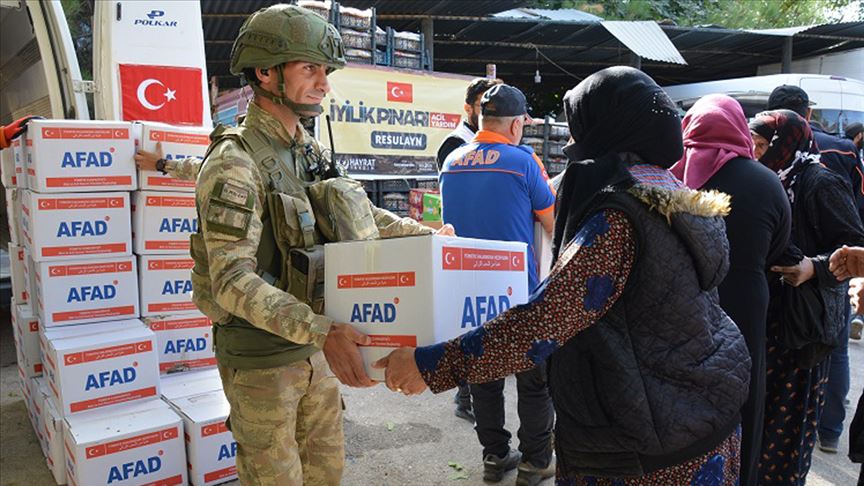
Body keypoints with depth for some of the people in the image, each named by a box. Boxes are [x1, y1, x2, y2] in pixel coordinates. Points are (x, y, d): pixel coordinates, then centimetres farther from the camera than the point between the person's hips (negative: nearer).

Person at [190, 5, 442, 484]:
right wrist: (321, 332, -41)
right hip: (259, 357, -7)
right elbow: (232, 280, -29)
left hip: (313, 344, 7)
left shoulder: (311, 152, 5)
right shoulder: (235, 162, -20)